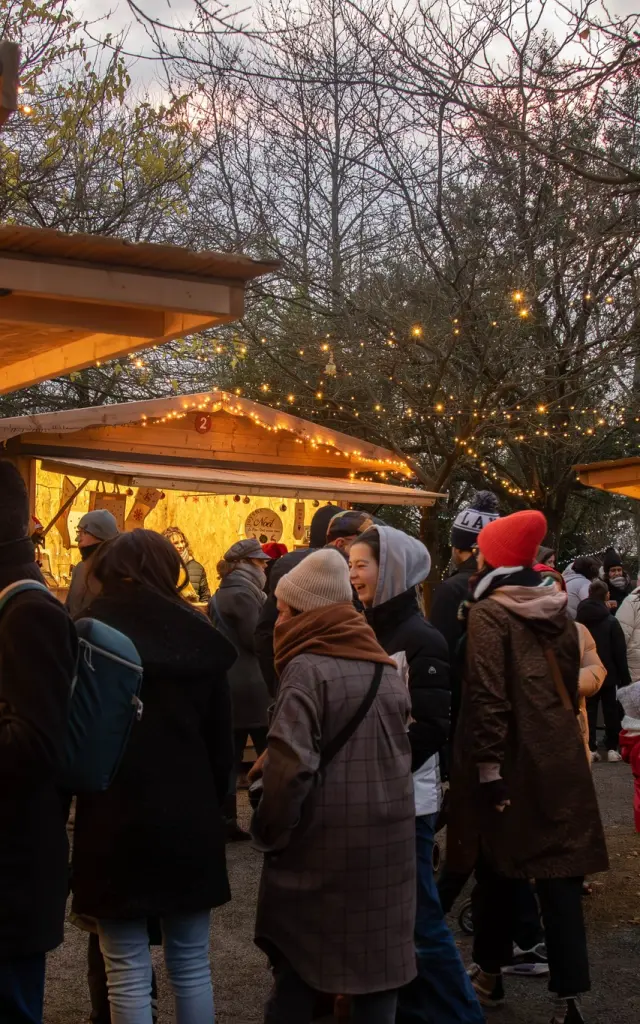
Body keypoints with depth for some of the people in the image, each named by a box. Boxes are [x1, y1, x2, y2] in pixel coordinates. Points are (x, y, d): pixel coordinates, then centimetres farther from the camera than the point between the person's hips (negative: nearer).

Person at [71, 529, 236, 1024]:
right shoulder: (200, 639, 3)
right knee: (192, 967, 13)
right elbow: (222, 743, 7)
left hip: (115, 825, -3)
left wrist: (81, 801, 12)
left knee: (129, 975, 4)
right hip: (191, 822, 3)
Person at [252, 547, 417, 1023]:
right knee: (378, 959, 13)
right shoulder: (387, 668, 9)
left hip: (322, 840, -5)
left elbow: (291, 765, -21)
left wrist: (270, 832, -9)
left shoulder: (307, 669, -13)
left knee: (298, 960, 9)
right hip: (386, 838, 6)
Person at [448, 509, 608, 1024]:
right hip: (559, 761, 5)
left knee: (496, 868, 12)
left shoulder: (488, 613, -10)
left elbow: (487, 697, -16)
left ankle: (490, 976, 26)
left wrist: (487, 767, -16)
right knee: (559, 871, 3)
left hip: (510, 761, -5)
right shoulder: (560, 612, 9)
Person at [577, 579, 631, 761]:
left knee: (589, 710, 6)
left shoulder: (578, 622, 1)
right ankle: (612, 748, 5)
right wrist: (624, 677, -3)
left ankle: (591, 748, 0)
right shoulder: (611, 621, -10)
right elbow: (620, 652, -9)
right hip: (608, 673, -2)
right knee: (611, 710, 6)